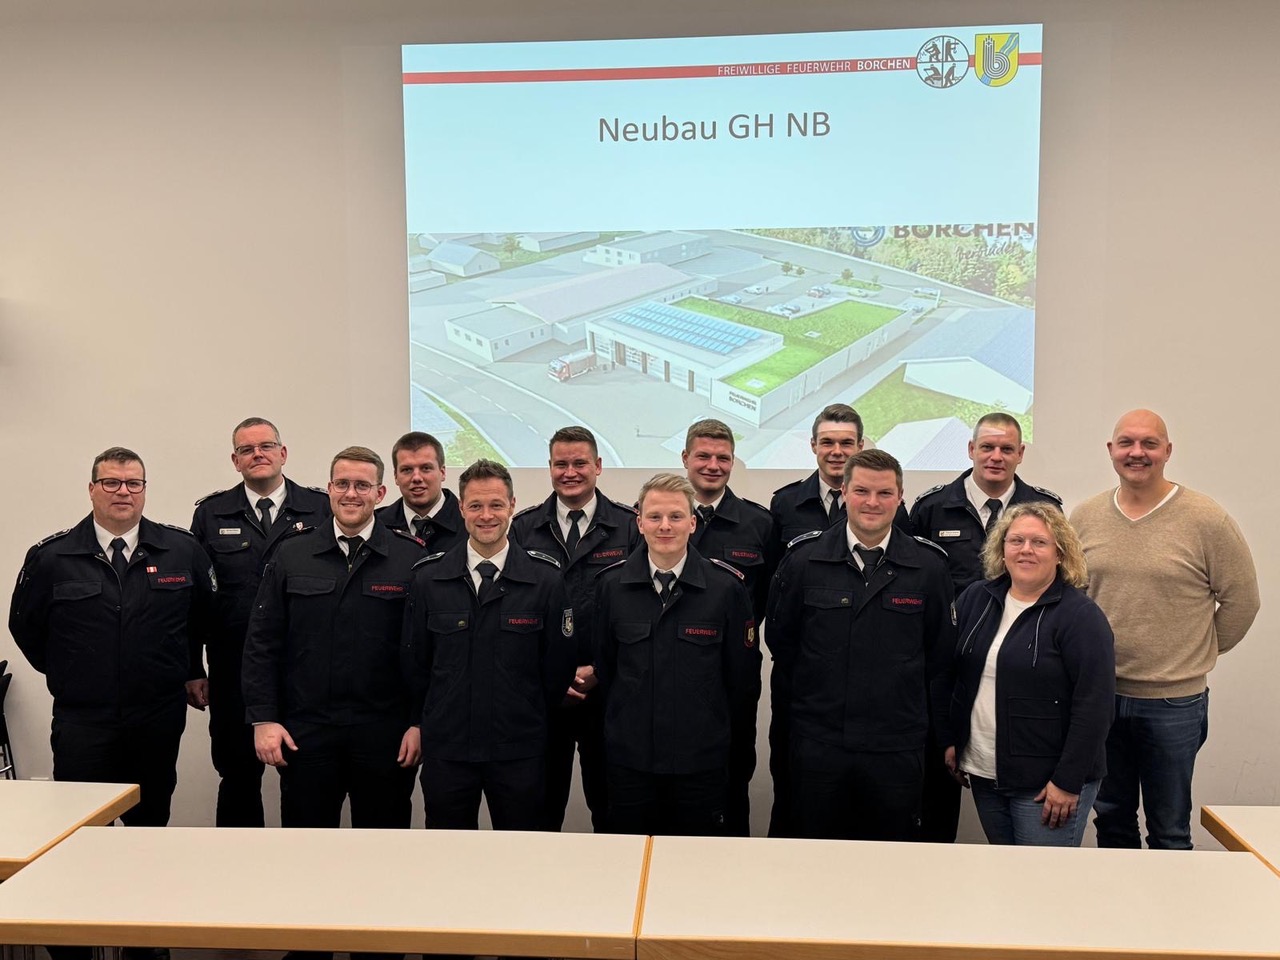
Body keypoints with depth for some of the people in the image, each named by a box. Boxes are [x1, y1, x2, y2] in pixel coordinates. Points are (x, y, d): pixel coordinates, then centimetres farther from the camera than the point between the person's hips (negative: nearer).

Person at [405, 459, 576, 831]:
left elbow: (559, 663, 1)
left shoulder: (545, 578, -6)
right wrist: (430, 721, 8)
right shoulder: (429, 578, -1)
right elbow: (415, 661, 7)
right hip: (446, 749, 1)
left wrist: (531, 724, 4)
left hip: (519, 753, -1)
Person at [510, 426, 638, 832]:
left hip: (609, 693, -1)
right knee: (542, 809, 11)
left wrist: (601, 671, -10)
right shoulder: (523, 529, 4)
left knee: (611, 810, 11)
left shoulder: (630, 528, 0)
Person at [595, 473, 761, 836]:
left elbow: (743, 679, 0)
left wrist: (740, 759, 3)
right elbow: (603, 667, 8)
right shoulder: (612, 584, -1)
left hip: (702, 761, -1)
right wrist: (611, 731, 10)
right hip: (628, 759, 2)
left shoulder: (727, 586, -6)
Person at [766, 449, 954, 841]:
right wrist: (800, 702, 9)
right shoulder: (803, 558, -2)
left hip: (897, 746, 0)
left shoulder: (929, 564, -1)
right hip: (817, 740, 0)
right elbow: (779, 639, 8)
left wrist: (910, 706, 9)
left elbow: (941, 650, 8)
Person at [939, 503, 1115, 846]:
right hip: (984, 775, 5)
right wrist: (949, 740, 10)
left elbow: (1095, 704, -15)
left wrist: (1068, 781, -16)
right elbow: (951, 677, 13)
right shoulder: (975, 600, 6)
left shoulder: (1080, 615, -11)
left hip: (1047, 784, -5)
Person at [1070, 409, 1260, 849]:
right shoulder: (1084, 517, 0)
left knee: (1169, 832, 13)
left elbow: (1241, 599, -1)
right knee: (1110, 819, 19)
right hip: (1099, 695, 3)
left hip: (1174, 702, -3)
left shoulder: (1206, 520, -10)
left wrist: (1198, 654, 2)